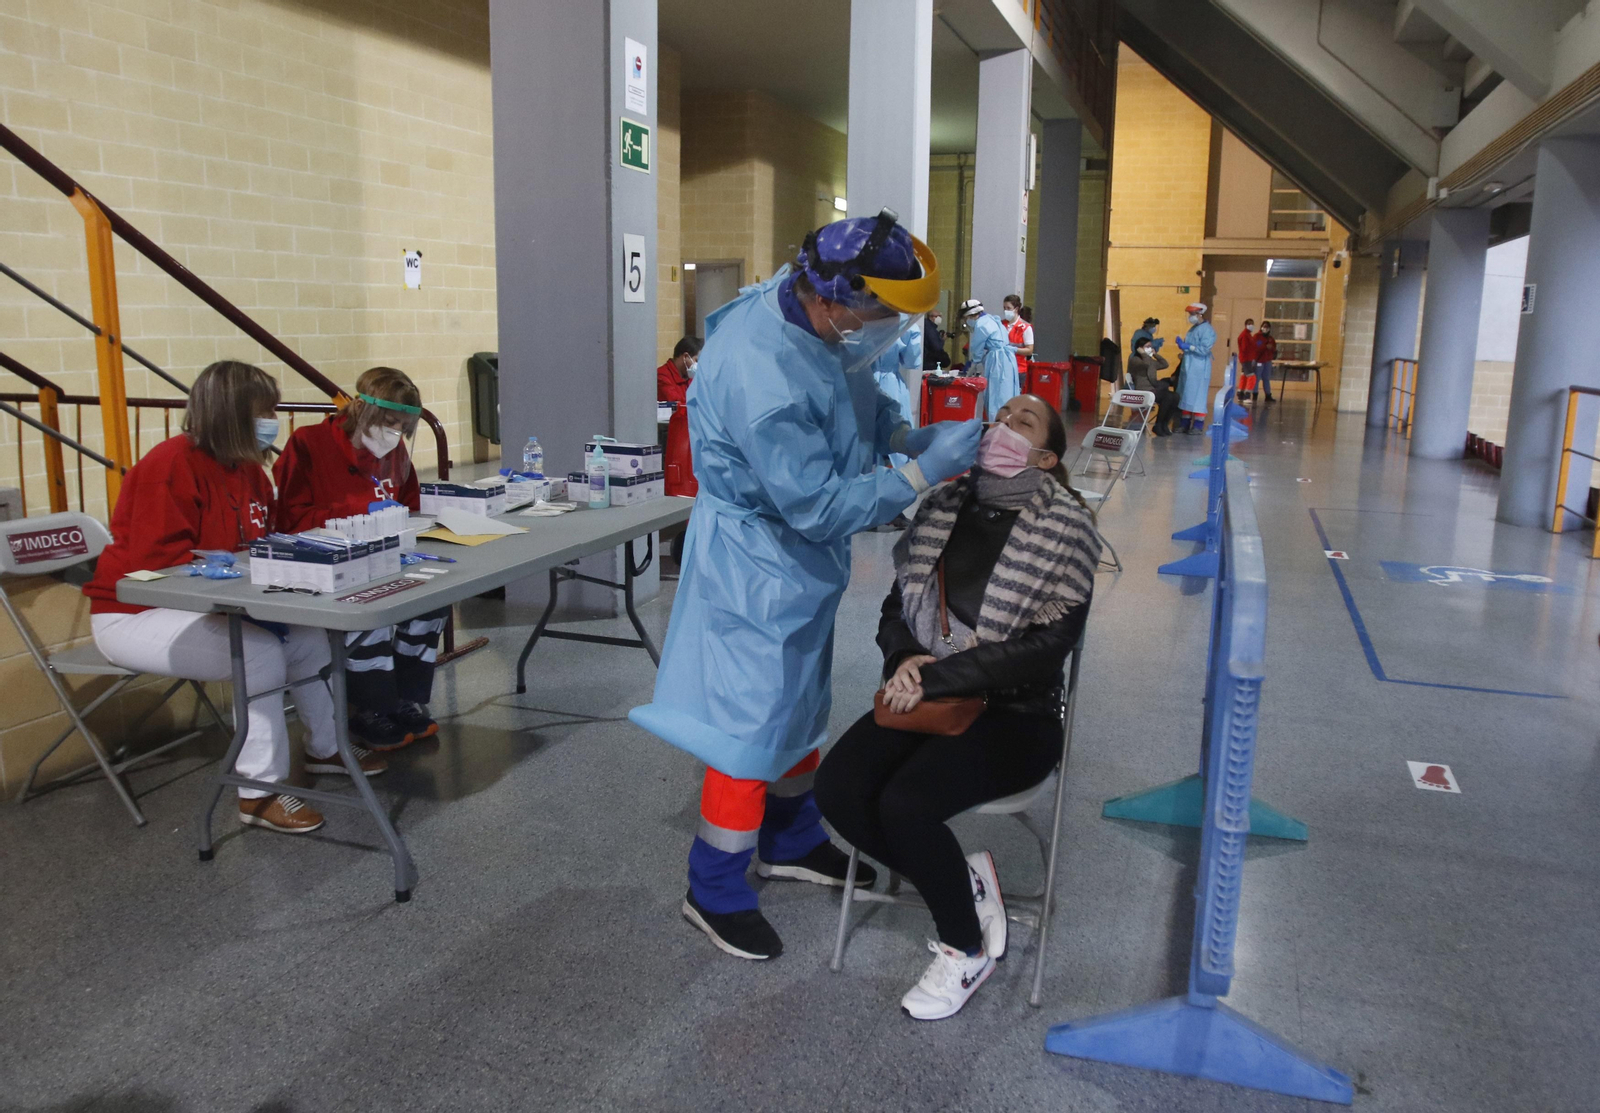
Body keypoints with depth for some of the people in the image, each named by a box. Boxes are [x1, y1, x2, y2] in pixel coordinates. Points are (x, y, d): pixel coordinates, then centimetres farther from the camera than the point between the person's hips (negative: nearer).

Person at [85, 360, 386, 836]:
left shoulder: (246, 467, 4)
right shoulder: (170, 466, -22)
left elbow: (265, 539, 13)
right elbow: (157, 564, -28)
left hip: (204, 606, 9)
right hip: (135, 616, -9)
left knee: (309, 635, -2)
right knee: (260, 650, -28)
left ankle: (324, 747, 19)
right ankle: (260, 792, -17)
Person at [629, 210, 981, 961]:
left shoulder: (813, 319, -7)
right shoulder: (760, 375, -34)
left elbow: (859, 395, 12)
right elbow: (819, 505, -30)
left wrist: (910, 436, -5)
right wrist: (926, 471, -26)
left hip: (803, 560, 10)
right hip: (757, 566, -10)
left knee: (802, 706, 23)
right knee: (754, 724, 2)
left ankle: (791, 842, 45)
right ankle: (715, 893, 23)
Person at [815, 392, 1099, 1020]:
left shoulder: (1066, 526, -8)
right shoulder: (943, 507, 7)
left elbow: (1047, 644, -15)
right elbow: (896, 606, 12)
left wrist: (934, 677, -20)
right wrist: (904, 659, -10)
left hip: (1016, 713, -5)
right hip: (927, 699, 5)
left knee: (904, 802, -27)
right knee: (836, 789, -18)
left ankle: (967, 949, 0)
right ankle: (967, 885, 4)